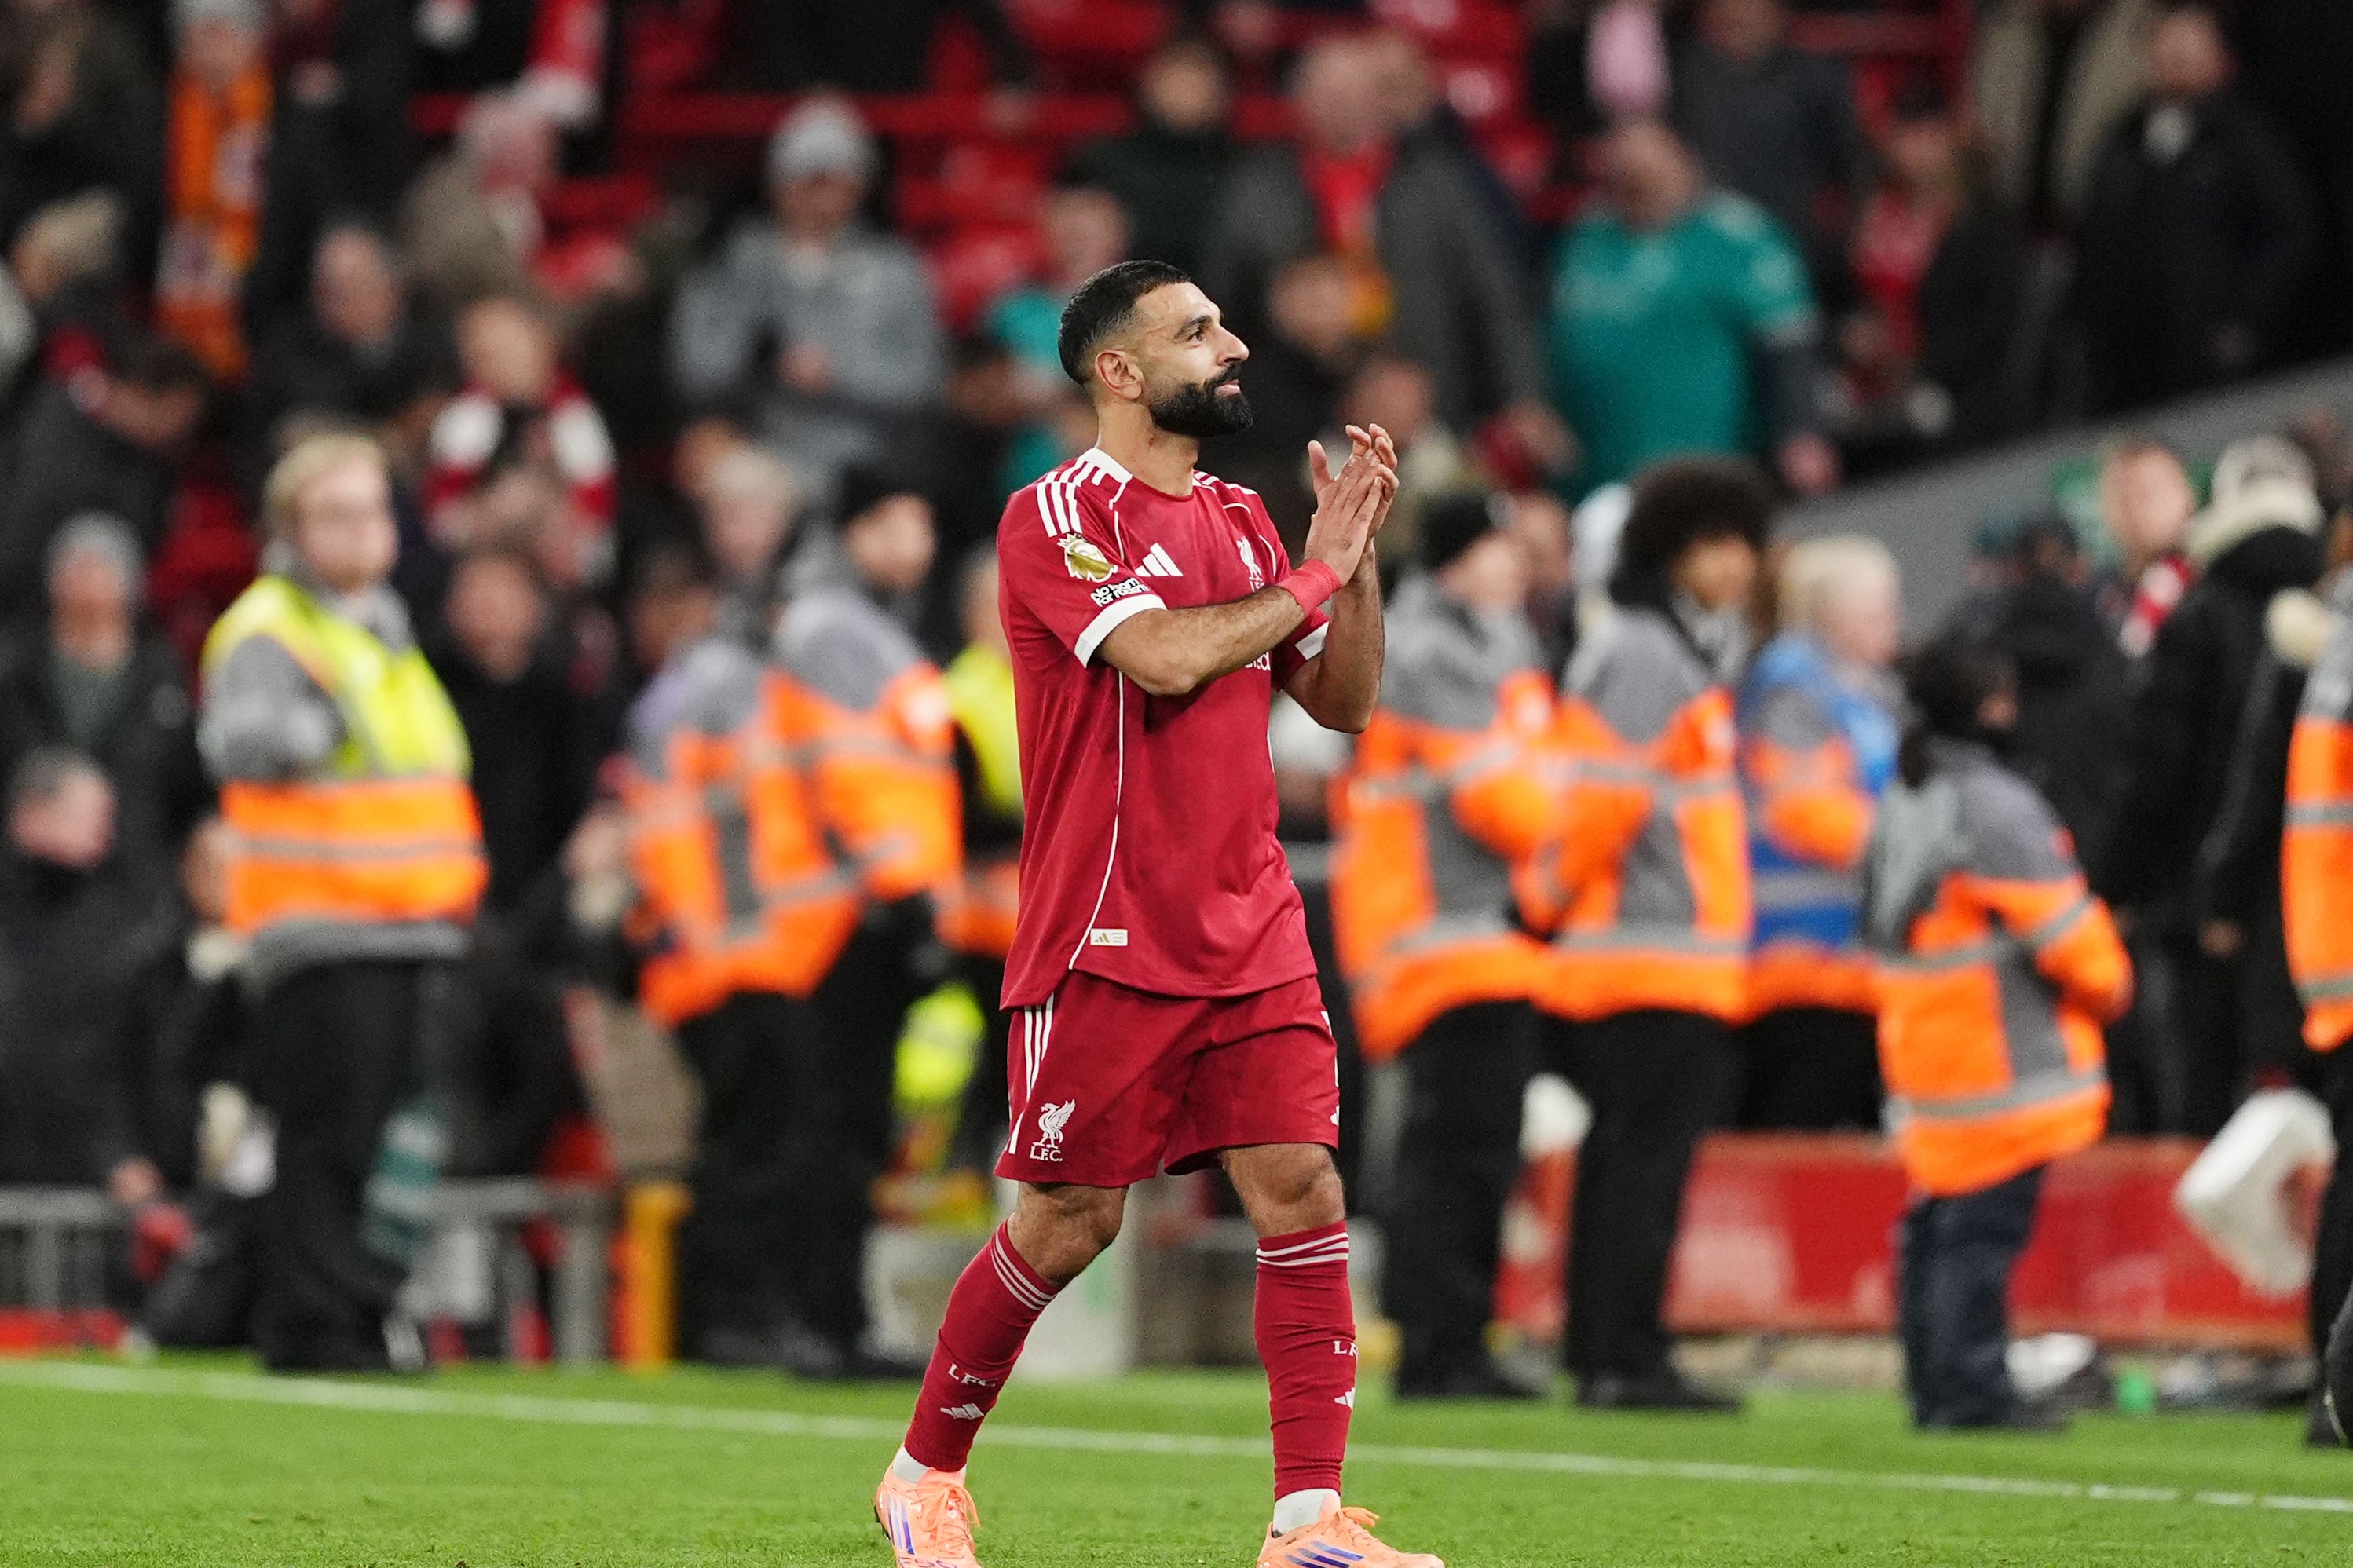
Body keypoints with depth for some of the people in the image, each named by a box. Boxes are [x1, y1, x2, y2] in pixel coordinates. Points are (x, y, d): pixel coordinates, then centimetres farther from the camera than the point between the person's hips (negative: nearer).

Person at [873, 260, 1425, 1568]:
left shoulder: (1241, 521, 14)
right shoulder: (1057, 517, -8)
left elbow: (1345, 700, 17)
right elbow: (1162, 655, -23)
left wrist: (1360, 556, 2)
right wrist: (1308, 579, -10)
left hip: (1251, 934, 6)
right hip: (1106, 939, -6)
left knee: (1303, 1192, -7)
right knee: (1067, 1223, 1)